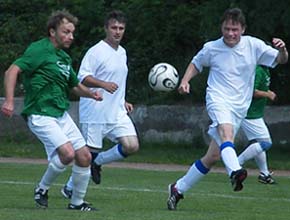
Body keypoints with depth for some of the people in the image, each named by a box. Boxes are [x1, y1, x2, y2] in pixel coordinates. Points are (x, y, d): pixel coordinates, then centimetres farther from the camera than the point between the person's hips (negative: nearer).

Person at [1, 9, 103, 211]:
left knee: (84, 156, 3)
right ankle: (42, 189, 0)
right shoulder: (40, 50, -10)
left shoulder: (64, 58, 16)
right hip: (41, 116, -9)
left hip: (61, 114, 9)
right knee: (67, 152, -23)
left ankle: (77, 202, 18)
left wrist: (91, 94, 9)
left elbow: (75, 85, 30)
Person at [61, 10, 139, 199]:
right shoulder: (96, 51, -10)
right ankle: (70, 188, 18)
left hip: (117, 113, 7)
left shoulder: (122, 52, 16)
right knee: (89, 152, -2)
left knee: (131, 146, -9)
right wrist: (104, 84, -32)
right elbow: (83, 77, -18)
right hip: (95, 113, -7)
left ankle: (97, 162, 13)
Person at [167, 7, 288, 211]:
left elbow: (280, 60, 1)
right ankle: (235, 171, -62)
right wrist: (185, 81, 3)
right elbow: (196, 64, 20)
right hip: (218, 100, -3)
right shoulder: (211, 49, 1)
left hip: (240, 108, 3)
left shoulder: (253, 45, 1)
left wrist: (282, 50, -23)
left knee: (213, 156, 5)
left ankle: (179, 189, 21)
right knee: (226, 131, -36)